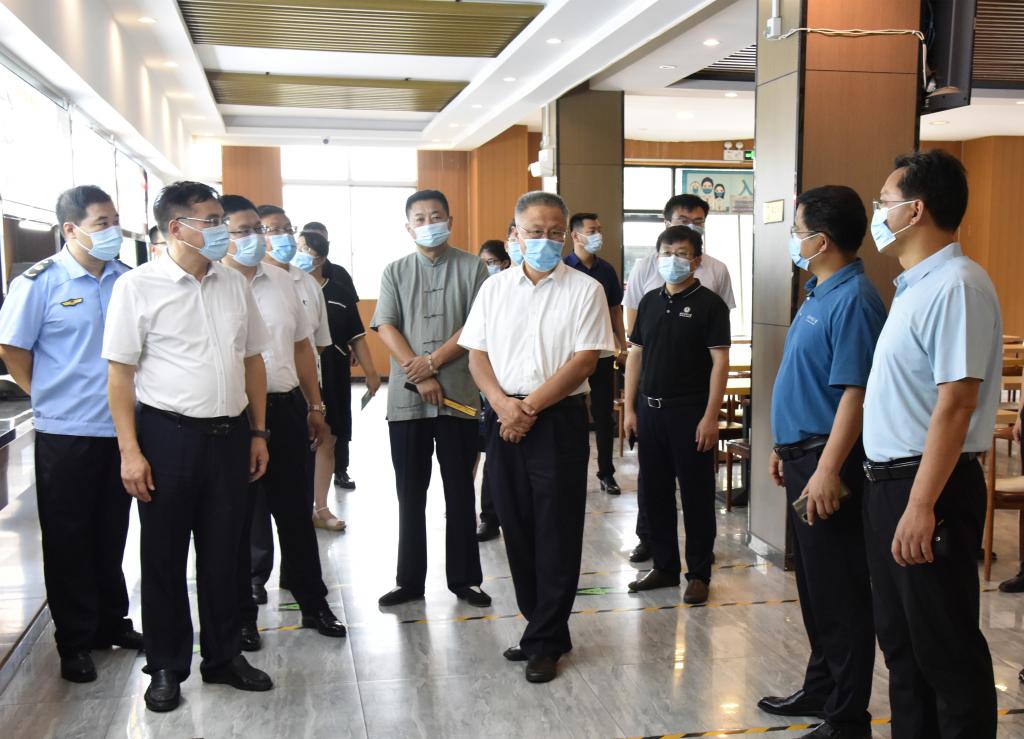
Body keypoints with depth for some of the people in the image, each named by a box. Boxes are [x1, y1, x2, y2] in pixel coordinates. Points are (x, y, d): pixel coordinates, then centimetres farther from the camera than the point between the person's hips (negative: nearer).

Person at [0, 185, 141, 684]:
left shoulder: (128, 280, 3)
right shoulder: (41, 281, -9)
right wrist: (51, 398, 0)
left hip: (120, 428, 4)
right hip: (66, 434, -4)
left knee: (111, 534, 16)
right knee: (69, 539, 8)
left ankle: (112, 623, 32)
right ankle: (75, 640, 21)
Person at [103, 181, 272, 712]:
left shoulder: (234, 284, 7)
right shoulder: (137, 286, -7)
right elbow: (120, 372, -8)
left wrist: (258, 433, 10)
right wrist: (130, 451, -12)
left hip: (229, 434, 4)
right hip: (167, 435, -4)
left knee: (222, 554, 14)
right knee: (165, 558, 9)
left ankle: (223, 656, 30)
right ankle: (165, 667, 26)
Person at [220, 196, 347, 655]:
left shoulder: (281, 283, 10)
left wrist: (314, 406, 14)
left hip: (286, 408, 5)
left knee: (294, 510, 15)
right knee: (237, 517, 8)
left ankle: (313, 603, 27)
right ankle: (242, 613, 22)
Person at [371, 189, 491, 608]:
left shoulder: (471, 268, 4)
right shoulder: (394, 272, 9)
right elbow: (386, 328, -1)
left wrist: (433, 361, -13)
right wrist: (419, 377, -12)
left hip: (458, 395, -1)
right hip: (407, 397, 2)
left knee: (460, 491, 6)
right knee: (410, 493, 8)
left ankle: (464, 578, 17)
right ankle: (409, 580, 18)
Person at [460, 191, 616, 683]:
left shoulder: (584, 290, -2)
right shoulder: (494, 288, 10)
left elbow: (584, 361, -10)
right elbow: (477, 354, 6)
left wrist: (529, 408, -14)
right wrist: (502, 403, -11)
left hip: (559, 420, -4)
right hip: (504, 419, 4)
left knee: (556, 532, 0)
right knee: (517, 528, 10)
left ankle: (545, 642, 10)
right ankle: (543, 627, 25)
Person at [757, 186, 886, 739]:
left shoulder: (852, 300, -18)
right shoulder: (819, 294, 14)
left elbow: (855, 392, -24)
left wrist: (828, 470, -27)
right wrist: (785, 448, 21)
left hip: (828, 463, -10)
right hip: (803, 456, 10)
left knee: (839, 595, -1)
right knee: (813, 588, 19)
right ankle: (821, 689, 33)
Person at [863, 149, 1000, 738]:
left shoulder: (956, 287, -17)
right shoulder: (916, 286, 14)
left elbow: (956, 403, -23)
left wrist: (922, 505, -25)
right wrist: (889, 488, 16)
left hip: (927, 488, -10)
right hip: (889, 480, 10)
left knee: (946, 648, 2)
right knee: (901, 639, 19)